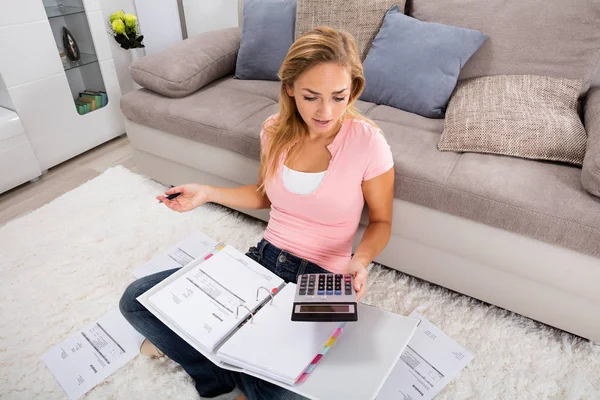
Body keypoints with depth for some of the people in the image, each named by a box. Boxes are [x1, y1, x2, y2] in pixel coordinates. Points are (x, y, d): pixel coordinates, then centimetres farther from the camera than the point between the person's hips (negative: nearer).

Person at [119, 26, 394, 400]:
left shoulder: (368, 143, -16)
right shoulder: (275, 130, -3)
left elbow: (381, 221, -2)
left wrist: (360, 261, -22)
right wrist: (207, 193, 2)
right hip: (265, 258, 5)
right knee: (137, 300, -4)